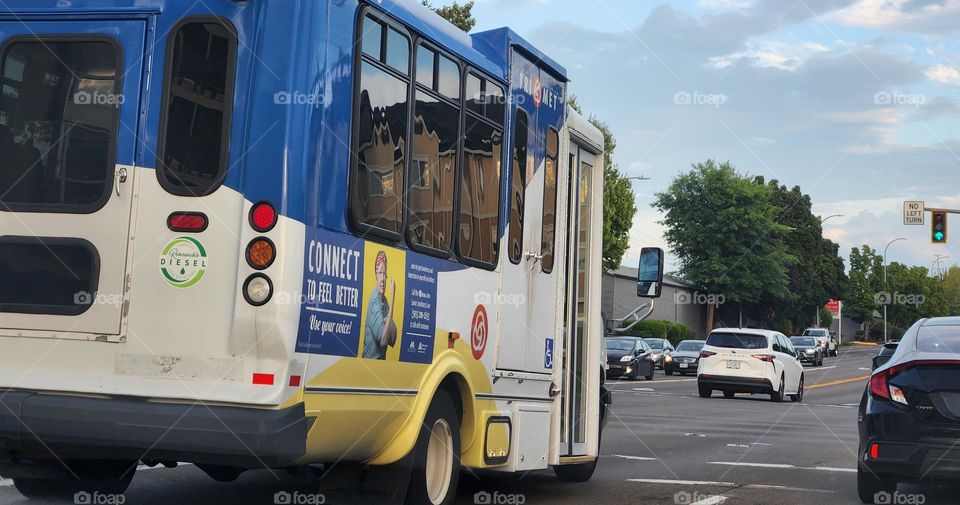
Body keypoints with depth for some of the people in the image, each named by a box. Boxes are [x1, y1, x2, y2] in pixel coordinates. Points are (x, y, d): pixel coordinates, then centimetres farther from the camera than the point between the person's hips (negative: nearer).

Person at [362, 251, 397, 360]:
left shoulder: (385, 302, 5)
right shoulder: (374, 301, -17)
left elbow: (392, 341, 7)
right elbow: (382, 340, -28)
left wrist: (390, 325, -15)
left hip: (382, 359, 7)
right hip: (371, 359, -7)